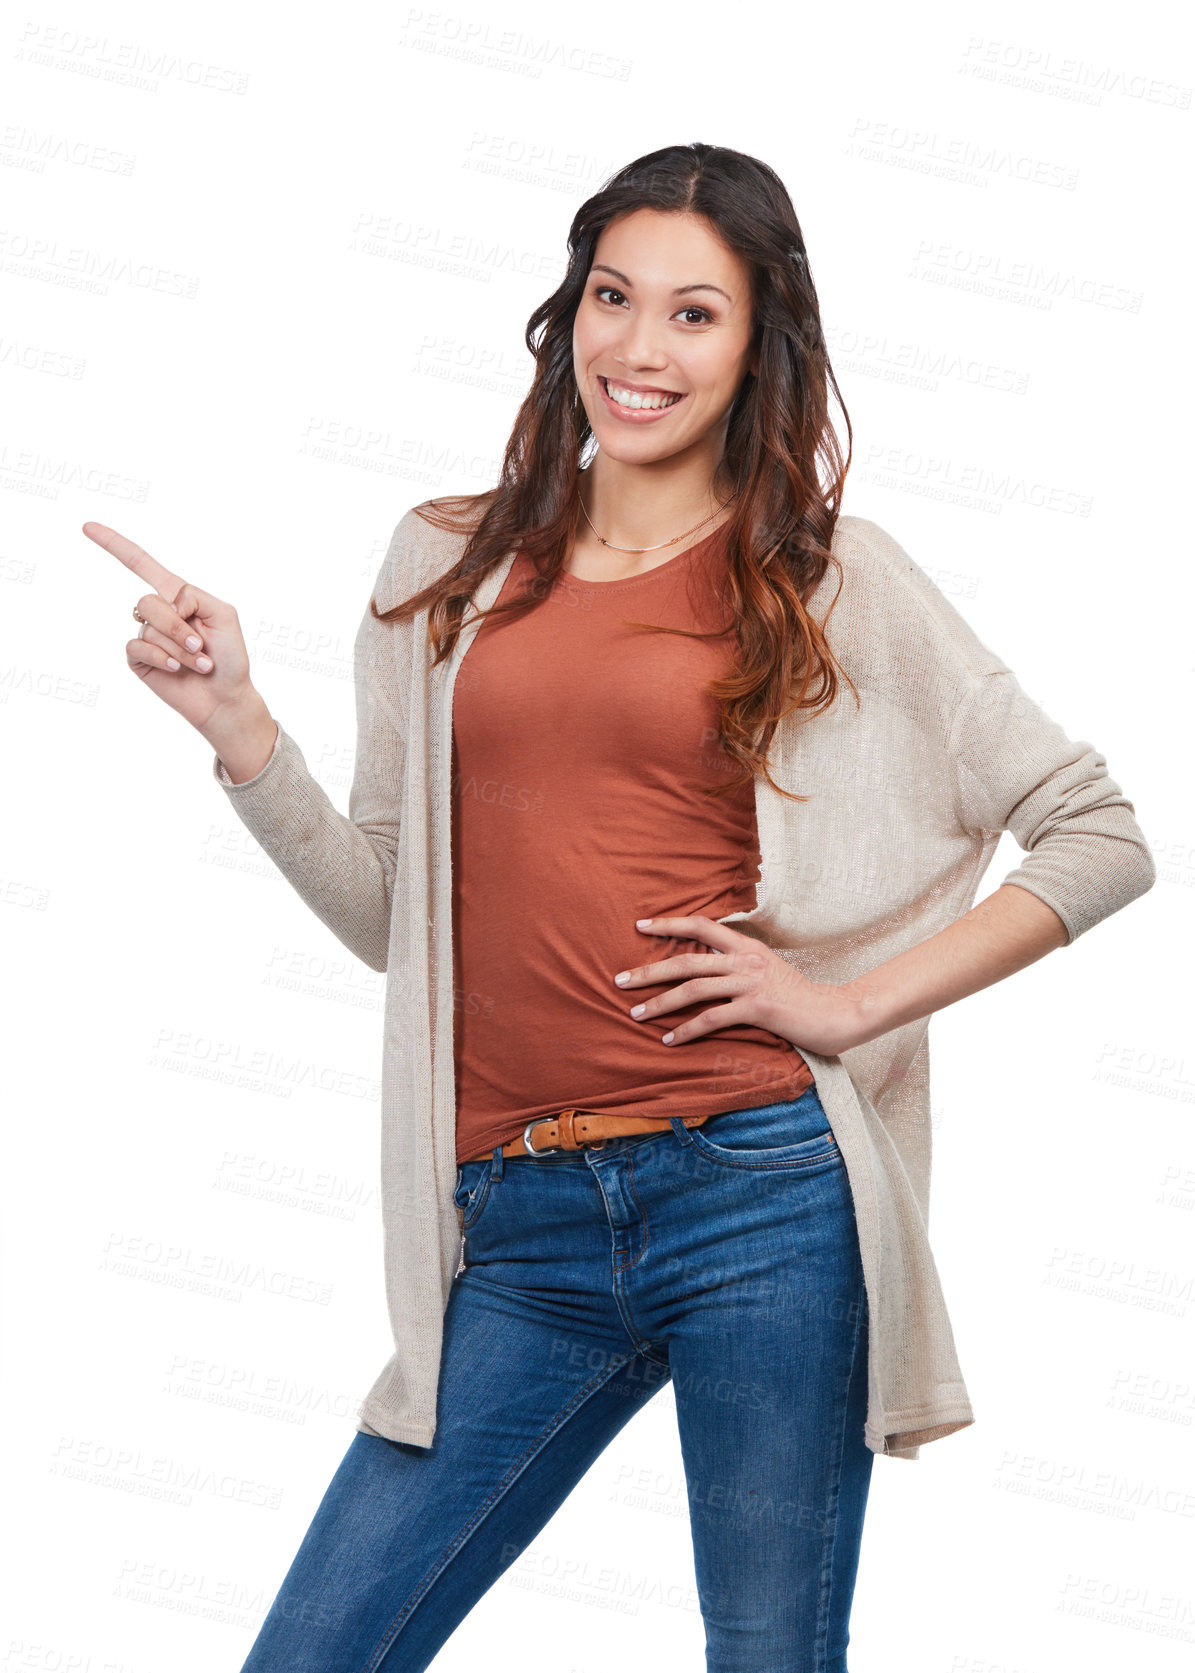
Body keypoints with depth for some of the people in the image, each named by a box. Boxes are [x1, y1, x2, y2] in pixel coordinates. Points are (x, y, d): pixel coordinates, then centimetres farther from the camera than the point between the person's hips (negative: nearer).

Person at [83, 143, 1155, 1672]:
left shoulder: (829, 579, 2)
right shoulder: (451, 569, 11)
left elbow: (1103, 839, 4)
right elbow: (389, 913, 14)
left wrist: (857, 1000, -4)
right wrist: (234, 722, 2)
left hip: (758, 1190, -3)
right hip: (520, 1226, 3)